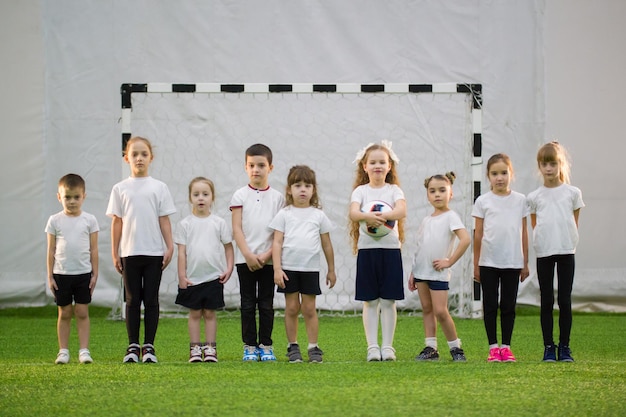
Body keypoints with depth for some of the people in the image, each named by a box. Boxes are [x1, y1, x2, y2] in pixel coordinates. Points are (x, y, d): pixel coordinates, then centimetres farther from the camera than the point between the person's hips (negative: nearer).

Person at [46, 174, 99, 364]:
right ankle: (63, 351, 10)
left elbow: (94, 249, 4)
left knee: (82, 312, 0)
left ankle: (84, 350, 3)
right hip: (61, 274, 0)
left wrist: (94, 274, 1)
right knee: (64, 313, 5)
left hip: (83, 273, 0)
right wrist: (50, 276, 1)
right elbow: (51, 250, 4)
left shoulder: (89, 220, 1)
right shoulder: (55, 221, 1)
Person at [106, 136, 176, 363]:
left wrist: (169, 247, -3)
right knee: (132, 300, 4)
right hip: (130, 252, 0)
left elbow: (164, 220, 4)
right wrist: (114, 253, 3)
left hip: (154, 252, 0)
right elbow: (117, 222, 5)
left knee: (151, 300, 2)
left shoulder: (159, 188, 4)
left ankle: (149, 346, 5)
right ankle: (133, 347, 7)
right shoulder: (120, 189, 5)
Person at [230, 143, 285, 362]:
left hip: (268, 259, 0)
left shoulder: (277, 197, 4)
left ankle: (266, 345, 9)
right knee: (248, 304, 2)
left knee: (266, 304, 3)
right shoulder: (240, 196, 3)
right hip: (245, 259, 0)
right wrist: (248, 255, -12)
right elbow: (236, 228, -2)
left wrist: (267, 255, -11)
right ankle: (249, 346, 7)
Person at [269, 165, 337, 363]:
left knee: (309, 308, 1)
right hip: (289, 268, 0)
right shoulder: (284, 215, 4)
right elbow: (277, 242, 0)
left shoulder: (318, 215, 7)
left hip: (310, 268, 0)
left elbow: (326, 245, 13)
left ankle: (313, 347, 5)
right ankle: (293, 347, 10)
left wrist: (331, 270, 15)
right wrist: (277, 269, -9)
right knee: (292, 308, 3)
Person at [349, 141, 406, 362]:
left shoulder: (394, 190, 6)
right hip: (367, 249, 0)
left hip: (390, 249, 0)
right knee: (370, 302, 2)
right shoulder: (360, 191, 6)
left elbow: (402, 210, -13)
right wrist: (367, 216, -33)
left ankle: (387, 346, 5)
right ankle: (372, 347, 5)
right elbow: (353, 212, -12)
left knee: (388, 301, 1)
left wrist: (385, 216, -32)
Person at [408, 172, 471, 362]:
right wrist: (412, 273, 16)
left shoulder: (450, 216, -6)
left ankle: (456, 347, 1)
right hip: (421, 271, 7)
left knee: (440, 311, -9)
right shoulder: (426, 220, 13)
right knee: (426, 309, 7)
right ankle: (431, 348, 10)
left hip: (438, 273, -7)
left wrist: (449, 261, -17)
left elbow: (465, 239, -19)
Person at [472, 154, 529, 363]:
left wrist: (525, 263, 8)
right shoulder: (483, 201, 2)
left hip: (512, 263, 1)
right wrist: (476, 265, 3)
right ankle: (493, 347, 7)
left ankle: (506, 347, 10)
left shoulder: (520, 200, 5)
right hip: (488, 262, -1)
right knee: (490, 305, 2)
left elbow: (523, 233, 9)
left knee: (508, 306, 4)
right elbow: (478, 234, 4)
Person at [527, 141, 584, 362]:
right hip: (544, 252, 0)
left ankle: (564, 346, 5)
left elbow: (574, 223, 10)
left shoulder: (572, 193, 5)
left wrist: (568, 241, 1)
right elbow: (534, 226, 11)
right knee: (546, 301, 1)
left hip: (566, 251, 0)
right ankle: (548, 347, 6)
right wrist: (541, 242, 0)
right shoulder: (534, 197, 6)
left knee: (565, 300, -1)